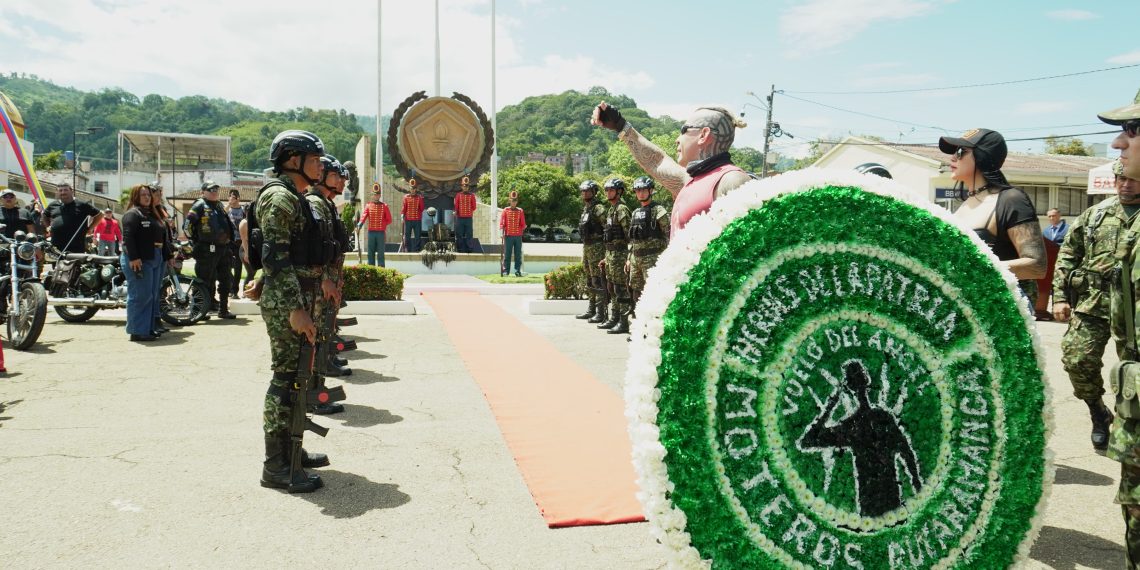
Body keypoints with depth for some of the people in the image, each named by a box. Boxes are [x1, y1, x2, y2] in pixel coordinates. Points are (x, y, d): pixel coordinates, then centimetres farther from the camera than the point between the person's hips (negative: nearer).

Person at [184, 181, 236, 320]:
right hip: (207, 251, -8)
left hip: (223, 249, 8)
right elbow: (187, 224, -11)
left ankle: (224, 310, 19)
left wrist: (229, 239, 20)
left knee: (226, 280, 10)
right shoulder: (200, 205, -5)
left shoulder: (219, 206, 19)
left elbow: (228, 225, 30)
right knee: (207, 282, -3)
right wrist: (195, 241, -5)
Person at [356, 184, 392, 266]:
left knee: (380, 252, 0)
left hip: (381, 232, -1)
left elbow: (389, 220, 5)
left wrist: (382, 224, -8)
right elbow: (364, 215, -8)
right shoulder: (368, 205, 7)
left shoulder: (384, 206, 4)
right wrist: (360, 223, -26)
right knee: (371, 252, 4)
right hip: (371, 232, 1)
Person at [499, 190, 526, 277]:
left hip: (518, 236, 2)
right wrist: (502, 231, -14)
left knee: (518, 255, 3)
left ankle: (518, 271, 7)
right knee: (507, 254, -2)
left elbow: (523, 224, 10)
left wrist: (523, 227, -8)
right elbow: (501, 223, -2)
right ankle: (505, 271, 2)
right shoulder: (506, 211, 5)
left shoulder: (520, 211, 9)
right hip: (508, 236, -1)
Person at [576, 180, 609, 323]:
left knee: (598, 280, -9)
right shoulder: (586, 208, 17)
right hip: (586, 247, 10)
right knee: (589, 280, 15)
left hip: (596, 248, -10)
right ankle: (591, 310, 24)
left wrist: (606, 250, -21)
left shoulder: (598, 208, -13)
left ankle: (601, 313, -8)